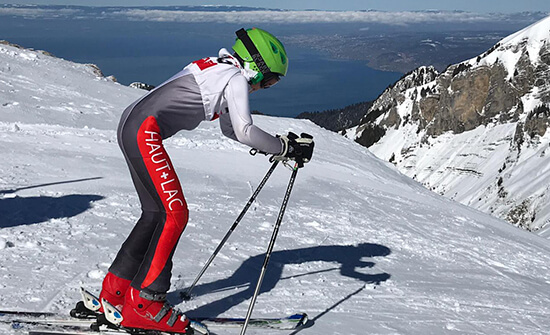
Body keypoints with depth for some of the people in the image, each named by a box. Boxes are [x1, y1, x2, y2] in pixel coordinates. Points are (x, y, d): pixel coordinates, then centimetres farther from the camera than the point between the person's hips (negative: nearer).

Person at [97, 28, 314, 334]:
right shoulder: (236, 79, -7)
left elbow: (230, 129, 26)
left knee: (156, 212, 15)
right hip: (146, 132, -10)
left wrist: (279, 144, 17)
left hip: (131, 127, 10)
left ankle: (116, 288, 22)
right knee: (175, 214, -8)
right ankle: (144, 303, -4)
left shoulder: (220, 70, 22)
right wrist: (286, 148, -5)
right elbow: (245, 132, -16)